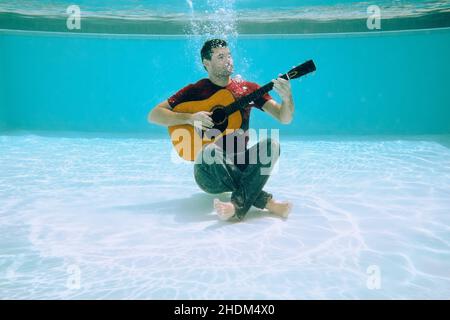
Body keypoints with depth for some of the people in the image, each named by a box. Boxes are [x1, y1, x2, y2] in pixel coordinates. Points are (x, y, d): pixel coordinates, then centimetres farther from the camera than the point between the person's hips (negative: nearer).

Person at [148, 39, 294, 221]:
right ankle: (266, 201, -24)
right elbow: (153, 115, -2)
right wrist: (189, 118, -17)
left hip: (242, 165, 2)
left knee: (271, 144, -23)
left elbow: (285, 118, 2)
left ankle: (238, 206, -36)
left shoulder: (248, 88, 7)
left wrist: (287, 97, -21)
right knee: (210, 150, -34)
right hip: (210, 176, -2)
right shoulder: (195, 91, 1)